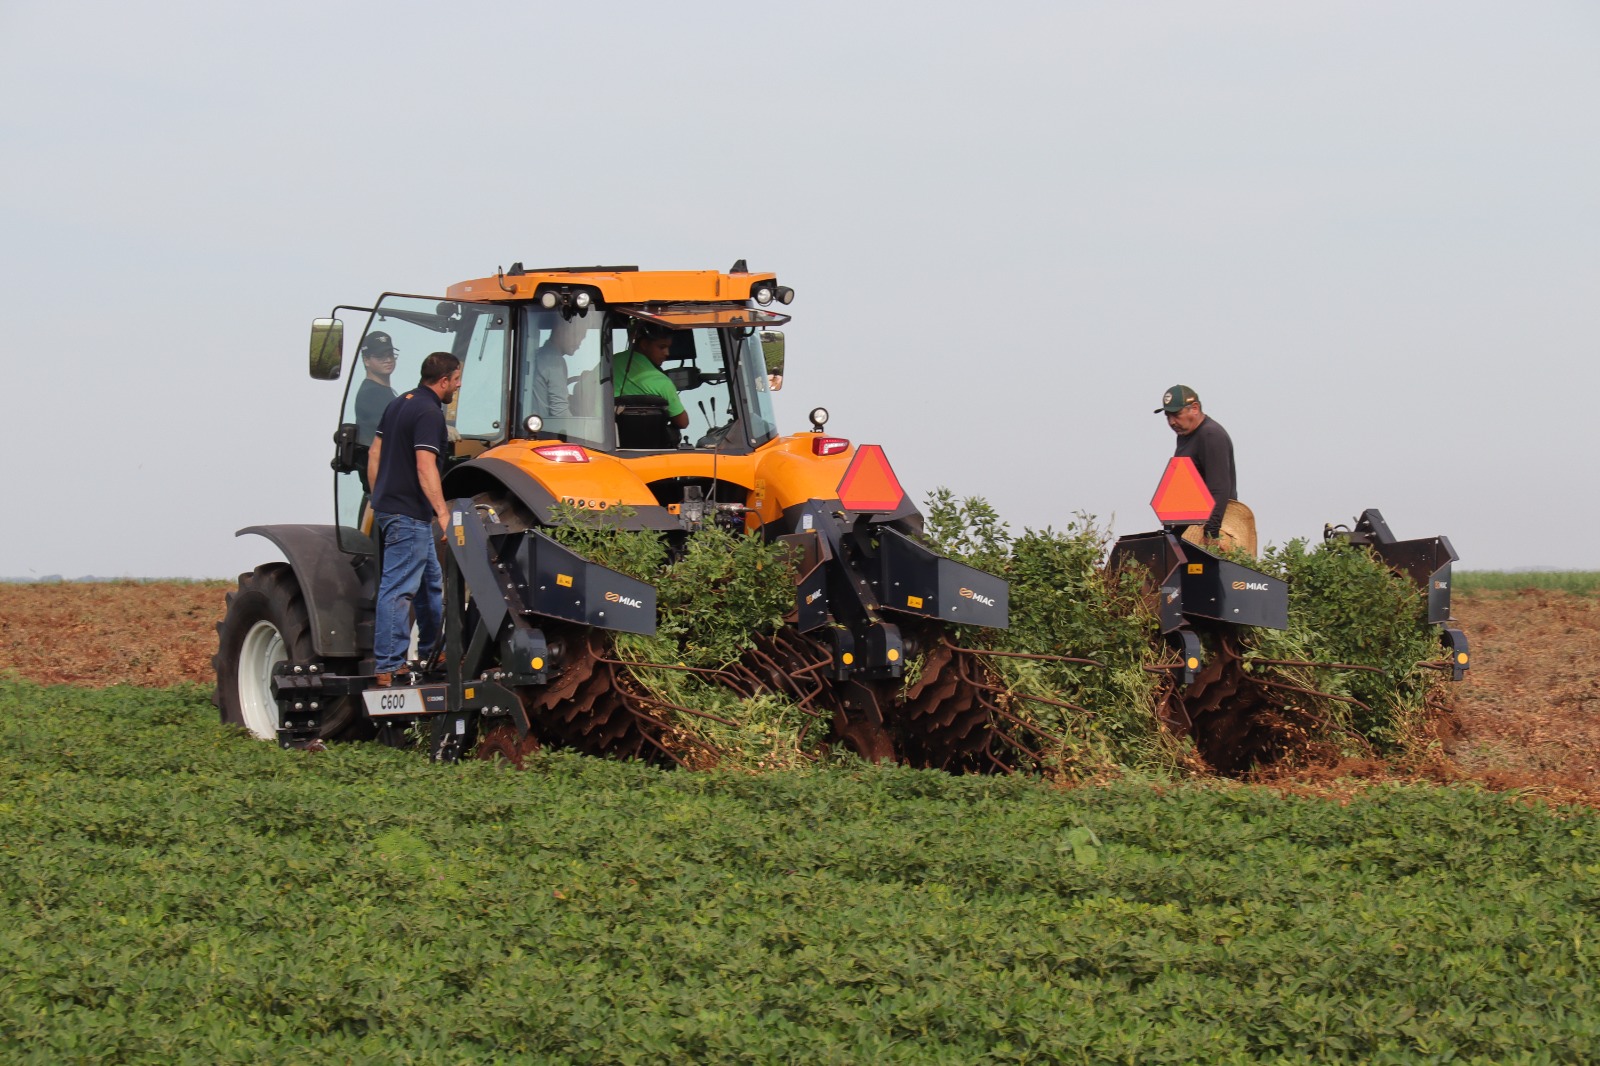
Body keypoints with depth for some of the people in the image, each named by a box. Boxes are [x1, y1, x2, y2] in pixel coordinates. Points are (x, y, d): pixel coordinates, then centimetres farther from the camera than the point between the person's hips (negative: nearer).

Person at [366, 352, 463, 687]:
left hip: (388, 506, 10)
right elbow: (425, 467, -25)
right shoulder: (429, 413, -16)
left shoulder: (400, 404, 13)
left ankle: (431, 654, 31)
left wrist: (378, 498, 23)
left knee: (431, 582, 21)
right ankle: (387, 669, -10)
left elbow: (375, 454, 17)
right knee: (398, 589, -10)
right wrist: (443, 514, -27)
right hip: (409, 512, -10)